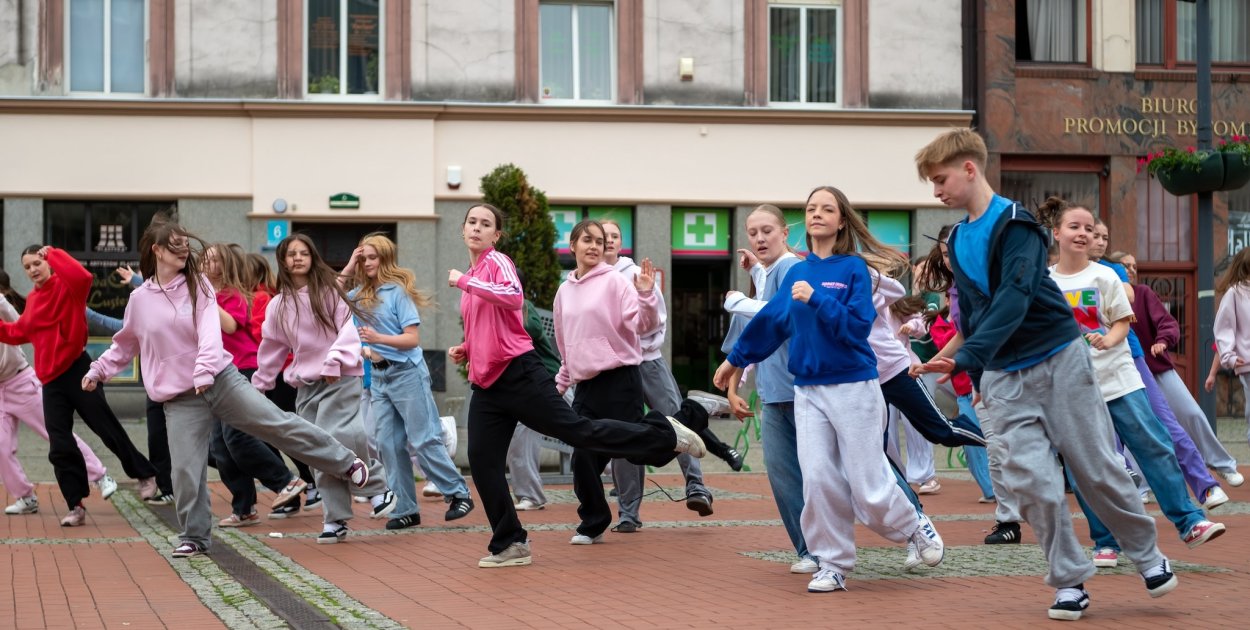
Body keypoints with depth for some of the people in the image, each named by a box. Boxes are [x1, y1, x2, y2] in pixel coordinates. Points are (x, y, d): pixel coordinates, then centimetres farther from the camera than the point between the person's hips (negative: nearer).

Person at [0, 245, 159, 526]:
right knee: (59, 446, 2)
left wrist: (53, 253, -22)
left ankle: (145, 475, 19)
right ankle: (76, 506, 9)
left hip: (76, 370, -7)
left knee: (108, 430, -1)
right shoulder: (33, 299, 14)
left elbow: (82, 277, -32)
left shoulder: (66, 286, -8)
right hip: (50, 379, 7)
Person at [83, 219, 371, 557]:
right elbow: (125, 343, 21)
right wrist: (98, 370, 16)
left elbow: (209, 330, -14)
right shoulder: (140, 299, 4)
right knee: (186, 467, -4)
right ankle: (194, 536, 12)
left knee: (277, 423, -7)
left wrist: (204, 371, -28)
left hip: (221, 380, -1)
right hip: (180, 397, 1)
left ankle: (346, 463, 3)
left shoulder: (198, 285, -1)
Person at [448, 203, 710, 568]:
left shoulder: (497, 261, -4)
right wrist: (465, 350, 16)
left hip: (518, 373, -8)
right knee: (482, 462, 0)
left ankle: (665, 434, 2)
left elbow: (513, 296, -27)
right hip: (485, 383, 8)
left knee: (577, 429, -9)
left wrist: (464, 281, -21)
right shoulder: (471, 277, 21)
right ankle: (509, 545, 8)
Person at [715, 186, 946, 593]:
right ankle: (832, 566, 8)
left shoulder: (854, 269, -5)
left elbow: (858, 326, -14)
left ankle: (915, 527, 25)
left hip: (853, 387, -4)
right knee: (819, 481, -3)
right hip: (808, 390, 4)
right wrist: (736, 359, 29)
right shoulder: (797, 272, 9)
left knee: (867, 485, -3)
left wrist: (816, 299, -23)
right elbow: (770, 321, 21)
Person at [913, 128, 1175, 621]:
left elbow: (1014, 298, -26)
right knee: (1031, 480, -7)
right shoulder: (958, 241, 9)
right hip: (1003, 378, 5)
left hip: (1057, 360, -5)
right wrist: (978, 378, 15)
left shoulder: (1015, 224, -13)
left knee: (1097, 470, 2)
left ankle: (1147, 554, 23)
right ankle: (1070, 582, 4)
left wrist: (965, 357, -36)